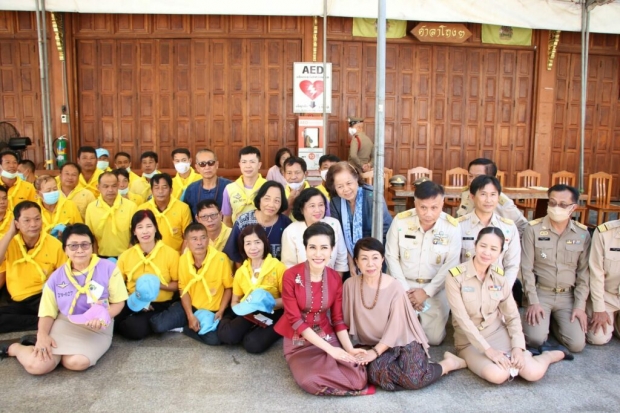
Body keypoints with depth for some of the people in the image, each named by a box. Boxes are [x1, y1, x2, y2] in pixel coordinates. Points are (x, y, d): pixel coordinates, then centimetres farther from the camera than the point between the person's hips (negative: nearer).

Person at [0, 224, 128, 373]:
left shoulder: (108, 269, -7)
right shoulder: (56, 277, 4)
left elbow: (118, 302, -2)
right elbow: (48, 311, 8)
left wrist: (103, 317, -22)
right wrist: (42, 336, -11)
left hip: (96, 329, -2)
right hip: (64, 323, 2)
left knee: (76, 362, -31)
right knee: (36, 365, -19)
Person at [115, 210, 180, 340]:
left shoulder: (171, 254, -6)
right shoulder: (125, 256, 3)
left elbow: (178, 284, 0)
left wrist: (159, 285, -19)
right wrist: (134, 299, -11)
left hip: (160, 305, -3)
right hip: (133, 303, 3)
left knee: (136, 329, -30)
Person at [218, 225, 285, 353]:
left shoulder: (278, 267, -10)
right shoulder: (240, 272, 7)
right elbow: (234, 302, 14)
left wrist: (270, 303, -26)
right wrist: (241, 308, -10)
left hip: (273, 314, -3)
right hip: (249, 313, 3)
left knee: (253, 344, -26)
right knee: (226, 335, -24)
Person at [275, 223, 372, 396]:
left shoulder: (335, 278, -3)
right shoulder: (291, 276, -16)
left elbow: (338, 318, 2)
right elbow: (295, 320, -15)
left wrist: (349, 349, -14)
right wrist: (328, 348, -19)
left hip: (327, 337, 3)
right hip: (299, 341, -2)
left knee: (356, 377, -21)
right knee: (312, 381, -30)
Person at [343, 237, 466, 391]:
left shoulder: (395, 287, -11)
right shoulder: (350, 285, -6)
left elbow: (395, 326, -12)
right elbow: (345, 320, -1)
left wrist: (375, 352, -19)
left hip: (403, 341, -1)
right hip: (372, 344, 2)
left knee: (413, 379, -26)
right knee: (376, 372, -31)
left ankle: (449, 363, 3)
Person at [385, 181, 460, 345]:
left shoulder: (452, 227, -14)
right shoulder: (400, 221, -15)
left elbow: (450, 265, -8)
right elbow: (391, 257, -6)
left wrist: (427, 292, -13)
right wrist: (404, 289, -10)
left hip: (435, 287, 0)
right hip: (404, 284, 0)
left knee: (434, 338, -6)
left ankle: (420, 317, 27)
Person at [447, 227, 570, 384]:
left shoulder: (500, 277, -1)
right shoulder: (455, 277, -16)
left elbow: (512, 316, 3)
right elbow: (462, 319, -18)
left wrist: (518, 347, -12)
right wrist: (488, 350, -21)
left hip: (498, 333, 4)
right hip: (470, 341, -3)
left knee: (534, 373, -16)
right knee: (497, 375, -31)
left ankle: (551, 354, 15)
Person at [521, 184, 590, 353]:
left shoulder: (583, 233, -1)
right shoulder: (533, 229, -9)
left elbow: (584, 273, 3)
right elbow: (527, 268, -7)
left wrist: (580, 306, -3)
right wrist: (533, 302, -11)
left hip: (568, 296, 2)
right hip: (540, 293, -2)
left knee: (577, 344, -10)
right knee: (536, 339, -17)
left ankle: (555, 321, 21)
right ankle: (539, 317, 17)